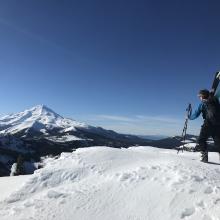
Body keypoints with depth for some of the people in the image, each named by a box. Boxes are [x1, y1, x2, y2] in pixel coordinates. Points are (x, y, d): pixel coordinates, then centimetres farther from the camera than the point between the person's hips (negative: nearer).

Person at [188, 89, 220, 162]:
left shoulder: (203, 103, 4)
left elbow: (196, 114, 4)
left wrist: (189, 117, 21)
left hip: (209, 124, -5)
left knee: (201, 140, 6)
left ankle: (204, 157, -2)